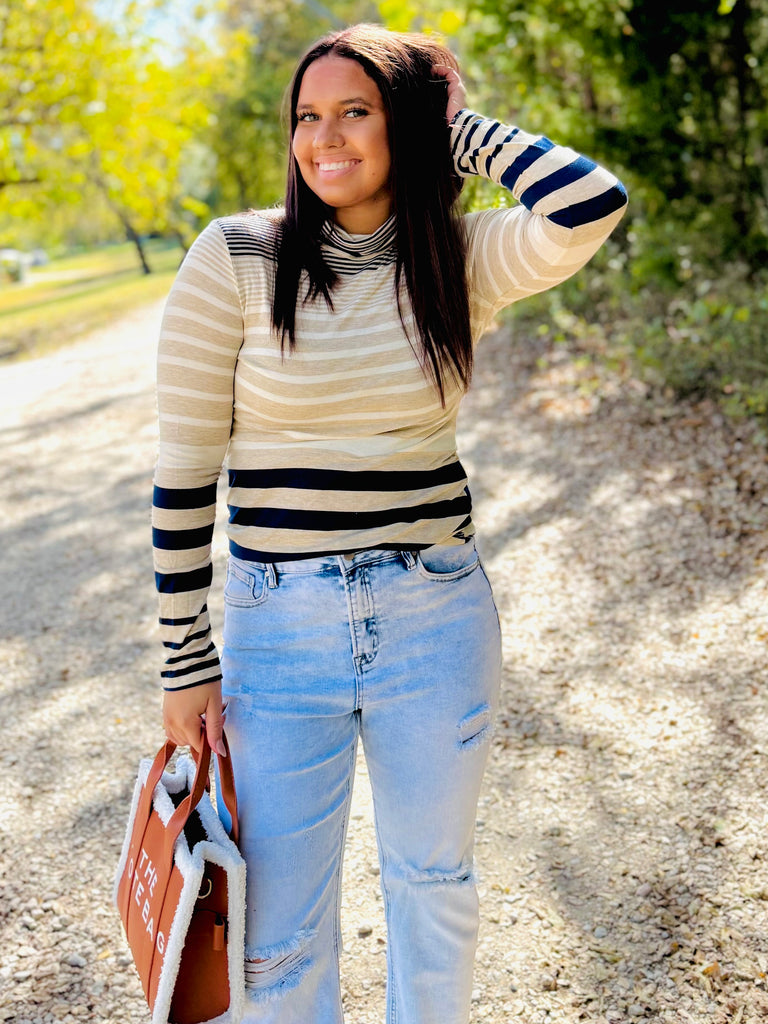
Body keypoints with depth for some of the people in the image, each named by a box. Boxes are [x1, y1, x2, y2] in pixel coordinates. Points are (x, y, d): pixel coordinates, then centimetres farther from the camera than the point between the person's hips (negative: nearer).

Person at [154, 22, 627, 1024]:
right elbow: (185, 470, -4)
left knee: (433, 882, 21)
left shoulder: (463, 258, -1)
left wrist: (462, 126, -6)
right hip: (281, 629, -1)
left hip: (438, 621, 2)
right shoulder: (234, 258, -6)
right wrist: (185, 663, -4)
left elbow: (592, 206, -22)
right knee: (279, 932, 10)